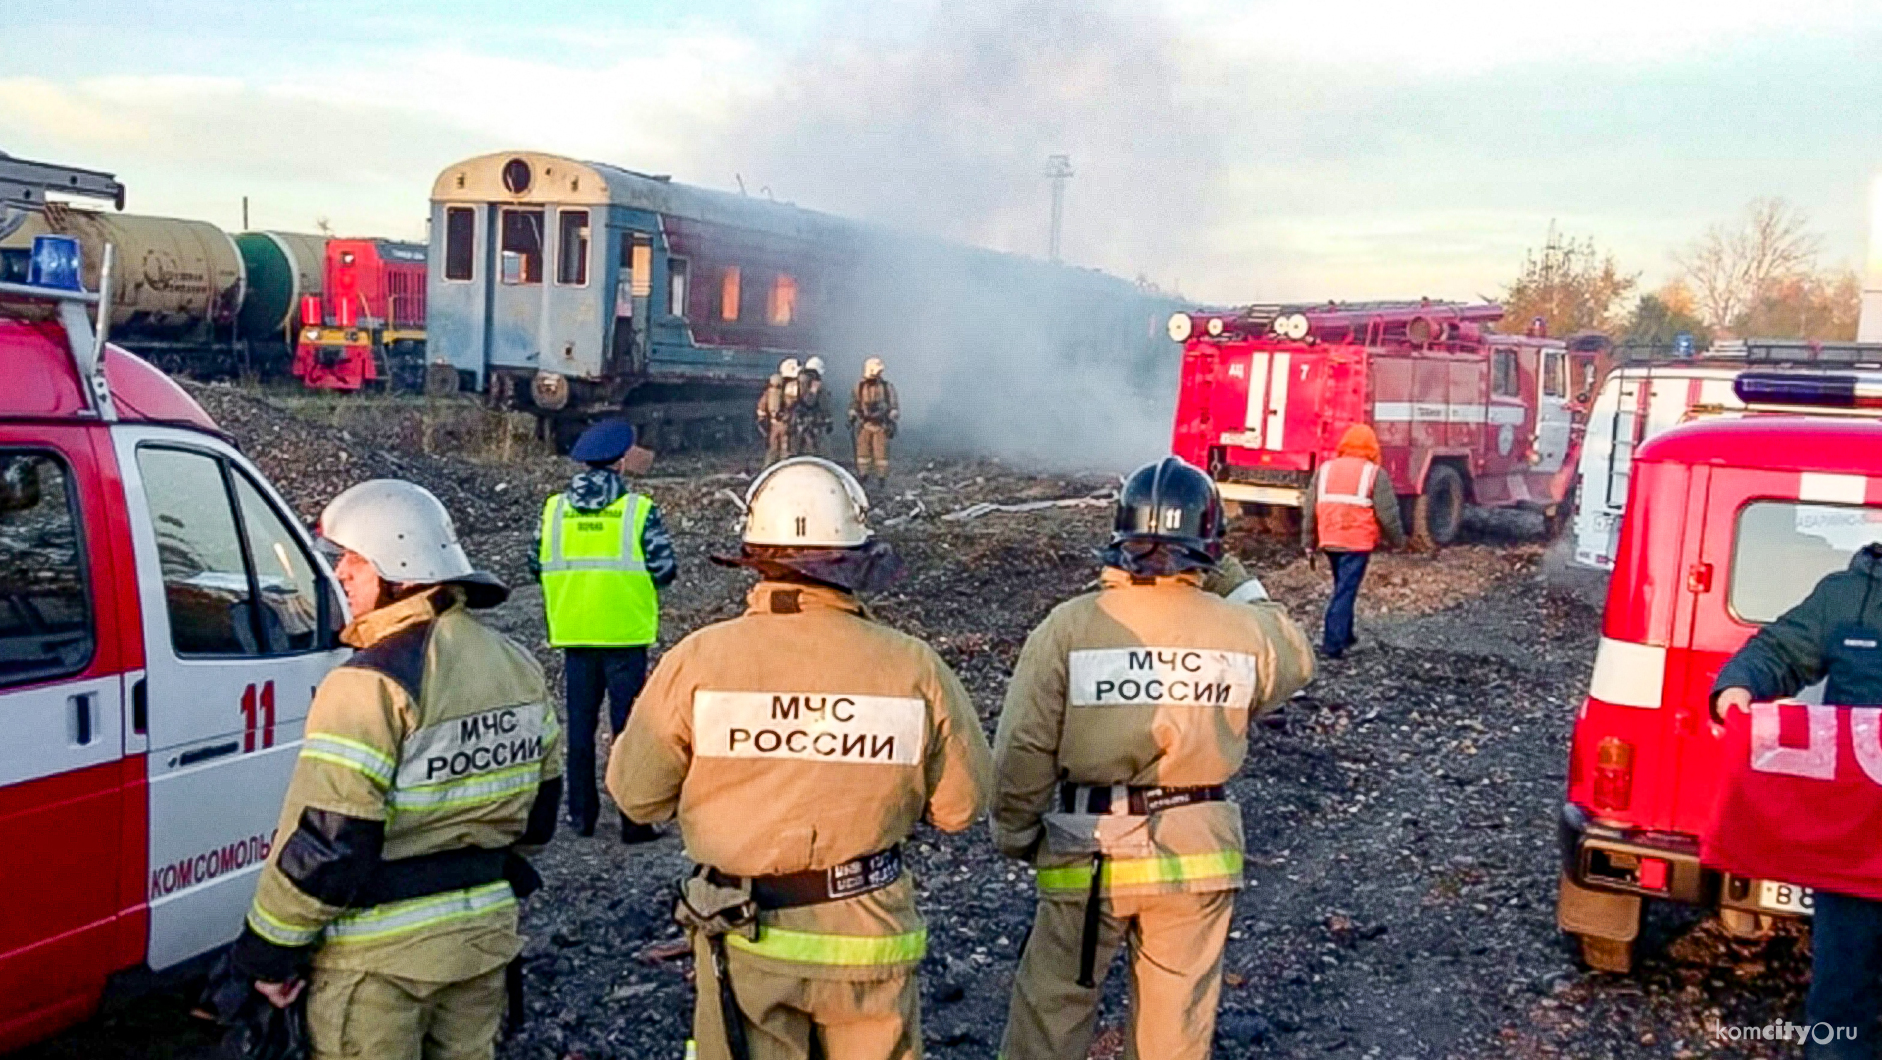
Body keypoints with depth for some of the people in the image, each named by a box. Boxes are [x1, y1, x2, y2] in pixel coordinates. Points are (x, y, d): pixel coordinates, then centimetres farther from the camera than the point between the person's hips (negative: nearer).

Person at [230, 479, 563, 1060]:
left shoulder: (373, 684, -21)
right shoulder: (518, 667, 4)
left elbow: (325, 843, -20)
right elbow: (538, 807, 13)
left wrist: (272, 949, -9)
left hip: (381, 950, -7)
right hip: (486, 928, 7)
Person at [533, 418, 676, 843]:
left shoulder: (554, 508, 3)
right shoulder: (639, 509, -9)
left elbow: (536, 565, 6)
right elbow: (665, 570, -11)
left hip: (573, 632, 4)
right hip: (625, 633, -3)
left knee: (580, 723, 14)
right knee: (629, 726, 4)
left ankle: (581, 813, 20)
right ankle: (634, 819, 6)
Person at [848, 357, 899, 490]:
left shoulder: (887, 387, -3)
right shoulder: (860, 386, 3)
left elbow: (894, 406, 1)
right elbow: (854, 404, 12)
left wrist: (892, 423, -5)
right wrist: (852, 420, 8)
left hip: (881, 426, -2)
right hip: (864, 425, 2)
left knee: (881, 453, -3)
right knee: (863, 451, 1)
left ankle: (882, 477, 6)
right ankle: (863, 477, 8)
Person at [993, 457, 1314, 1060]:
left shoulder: (1070, 626, -14)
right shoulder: (1243, 630, -9)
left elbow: (1024, 748, -12)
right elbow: (1294, 661, 15)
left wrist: (1015, 835, 3)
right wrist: (1240, 587, 16)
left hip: (1089, 851, -2)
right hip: (1198, 852, 2)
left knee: (1051, 1012, 13)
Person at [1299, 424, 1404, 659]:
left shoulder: (1325, 469, 9)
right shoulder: (1375, 474, -3)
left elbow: (1309, 510, 9)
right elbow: (1387, 513, -4)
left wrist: (1309, 542, 15)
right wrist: (1398, 540, 10)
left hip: (1329, 541, 5)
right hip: (1358, 542, -5)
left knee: (1342, 588, 22)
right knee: (1345, 592, -3)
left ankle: (1344, 635, 30)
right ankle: (1332, 643, -8)